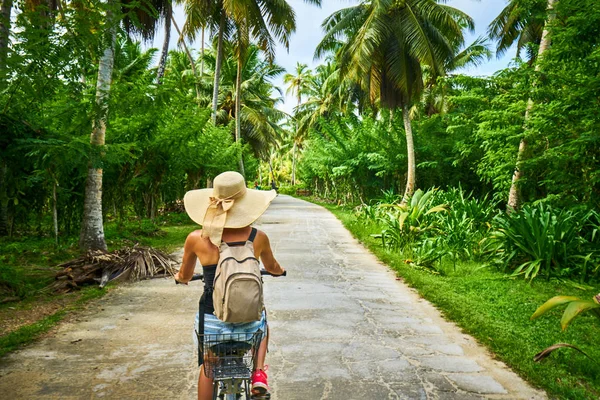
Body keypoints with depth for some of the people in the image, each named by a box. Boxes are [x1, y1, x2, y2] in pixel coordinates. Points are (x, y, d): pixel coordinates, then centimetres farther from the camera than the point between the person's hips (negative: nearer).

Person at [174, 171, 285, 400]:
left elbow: (184, 276, 8)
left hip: (211, 319, 0)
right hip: (249, 317, 0)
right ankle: (258, 373, 19)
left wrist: (180, 278, 33)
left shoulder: (196, 239, -11)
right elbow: (272, 267, 11)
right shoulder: (258, 237, -10)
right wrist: (279, 271, 35)